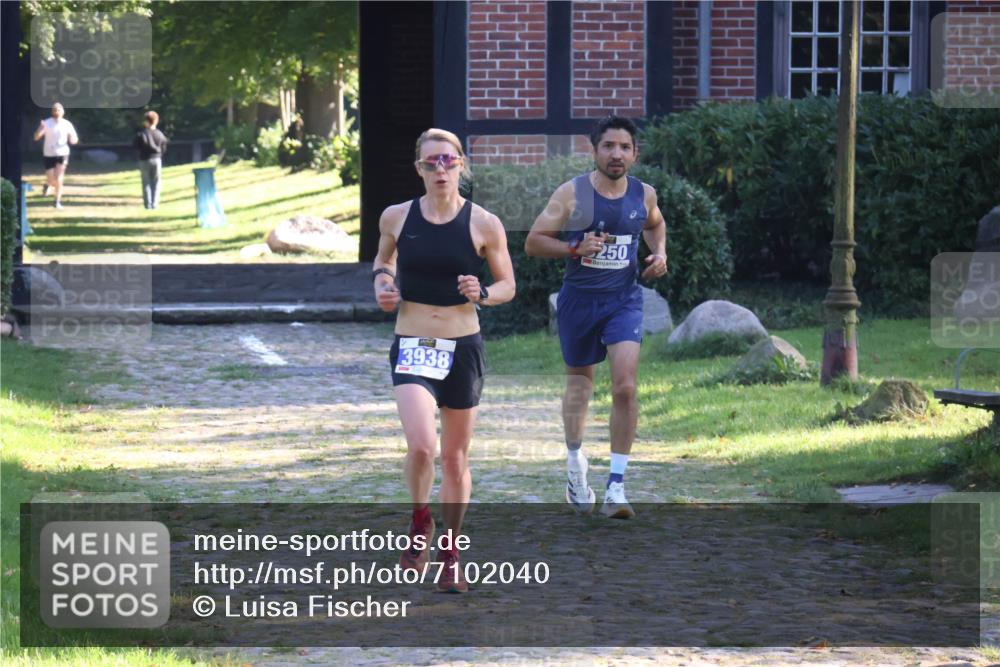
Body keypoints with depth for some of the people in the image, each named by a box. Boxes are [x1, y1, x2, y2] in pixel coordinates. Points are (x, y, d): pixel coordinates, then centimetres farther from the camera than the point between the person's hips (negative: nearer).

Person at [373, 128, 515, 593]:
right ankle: (420, 520, 8)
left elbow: (508, 285, 5)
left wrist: (483, 294, -16)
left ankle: (450, 557, 26)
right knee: (422, 445, -21)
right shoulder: (396, 218, 0)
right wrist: (382, 283, -1)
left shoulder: (484, 225, -4)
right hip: (412, 346, -1)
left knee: (455, 457, 9)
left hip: (463, 347, 1)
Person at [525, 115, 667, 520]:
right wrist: (575, 249, -20)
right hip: (579, 300, -1)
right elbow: (533, 242, -6)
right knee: (579, 381, 16)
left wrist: (659, 253, 6)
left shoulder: (644, 195, 1)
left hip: (624, 301, 1)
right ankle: (575, 464, 40)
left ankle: (616, 488, -13)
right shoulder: (571, 194, -9)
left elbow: (655, 224, 25)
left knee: (625, 387, -16)